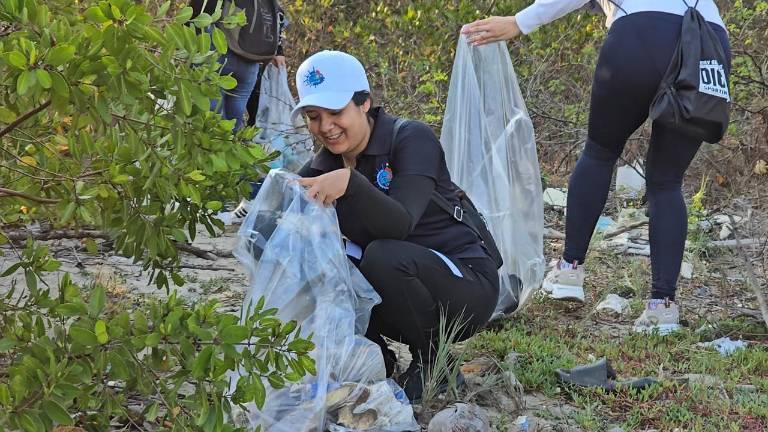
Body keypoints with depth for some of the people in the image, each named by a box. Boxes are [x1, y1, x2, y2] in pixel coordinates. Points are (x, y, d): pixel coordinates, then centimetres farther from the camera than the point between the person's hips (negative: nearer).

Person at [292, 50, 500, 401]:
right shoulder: (326, 163, 1)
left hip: (467, 285, -5)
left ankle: (431, 360, -11)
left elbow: (400, 224, -33)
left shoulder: (412, 139, -16)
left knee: (384, 255, -34)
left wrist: (350, 182, -48)